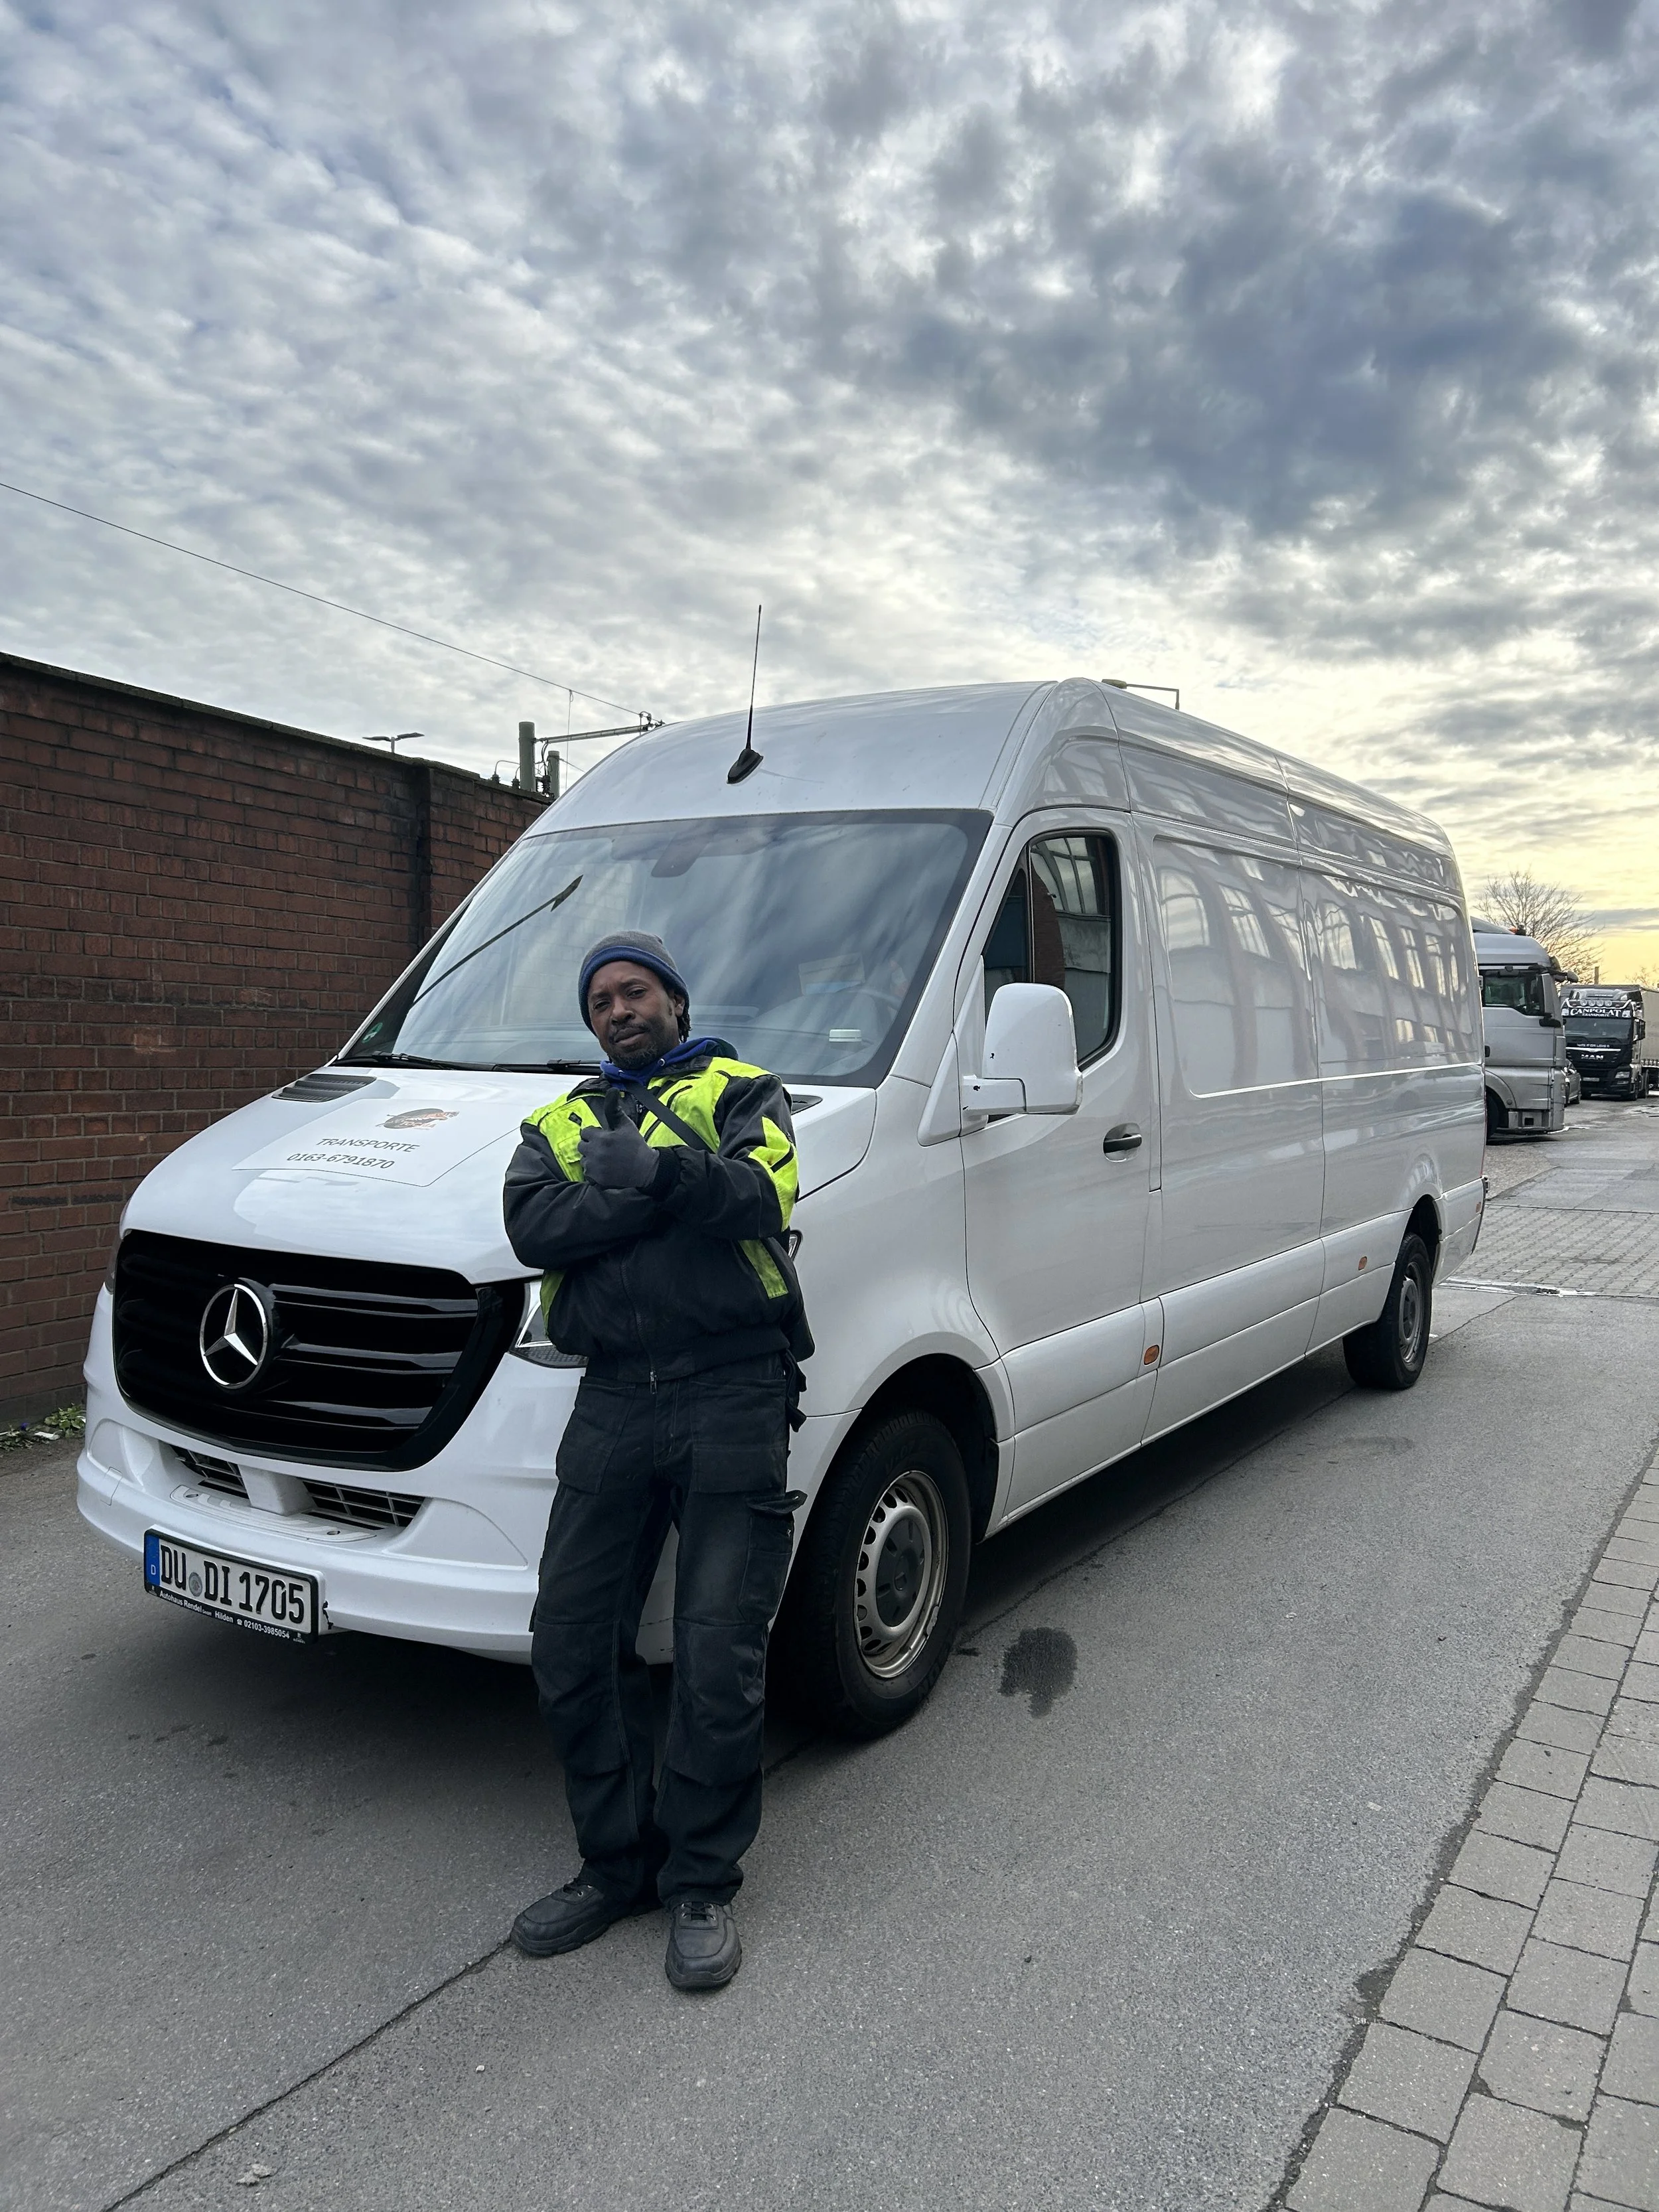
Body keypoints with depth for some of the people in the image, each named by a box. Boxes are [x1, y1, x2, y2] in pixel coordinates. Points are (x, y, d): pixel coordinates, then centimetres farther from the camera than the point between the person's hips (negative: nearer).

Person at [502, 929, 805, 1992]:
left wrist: (640, 1168, -19)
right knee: (571, 1648, 6)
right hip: (616, 1401, 4)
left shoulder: (743, 1091, 11)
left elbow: (761, 1197, -11)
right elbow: (533, 1226, -2)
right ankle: (618, 1862, 26)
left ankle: (703, 1884, 19)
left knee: (719, 1656, -1)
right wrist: (666, 1186, -11)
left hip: (733, 1396, -4)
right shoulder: (562, 1122, 20)